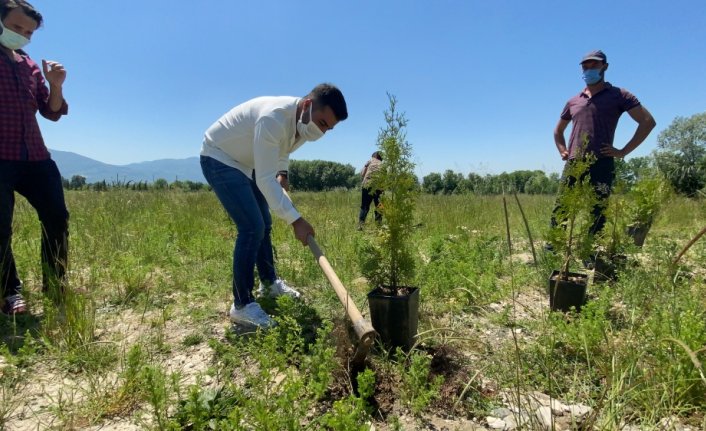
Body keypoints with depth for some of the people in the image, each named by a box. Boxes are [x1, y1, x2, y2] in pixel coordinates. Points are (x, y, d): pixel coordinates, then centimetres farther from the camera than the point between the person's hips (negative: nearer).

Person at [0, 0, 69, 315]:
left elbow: (52, 112, 14)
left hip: (35, 156, 5)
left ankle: (55, 287, 14)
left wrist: (56, 86, -3)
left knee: (57, 217, 2)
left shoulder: (30, 66, 17)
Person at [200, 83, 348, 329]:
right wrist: (295, 220, -38)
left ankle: (269, 283, 33)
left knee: (264, 224, 14)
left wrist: (282, 174, 1)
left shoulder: (303, 121, -8)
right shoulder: (273, 118, -36)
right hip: (219, 159, -9)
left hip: (245, 162, 9)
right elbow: (265, 179, -37)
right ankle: (241, 306, -8)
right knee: (252, 227, -18)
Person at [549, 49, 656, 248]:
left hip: (601, 164, -4)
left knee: (597, 215, -2)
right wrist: (562, 151, 15)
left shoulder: (618, 95, 6)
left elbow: (648, 121, 2)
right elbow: (558, 130, 32)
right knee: (560, 210, 0)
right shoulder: (573, 101, 18)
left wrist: (623, 151, -4)